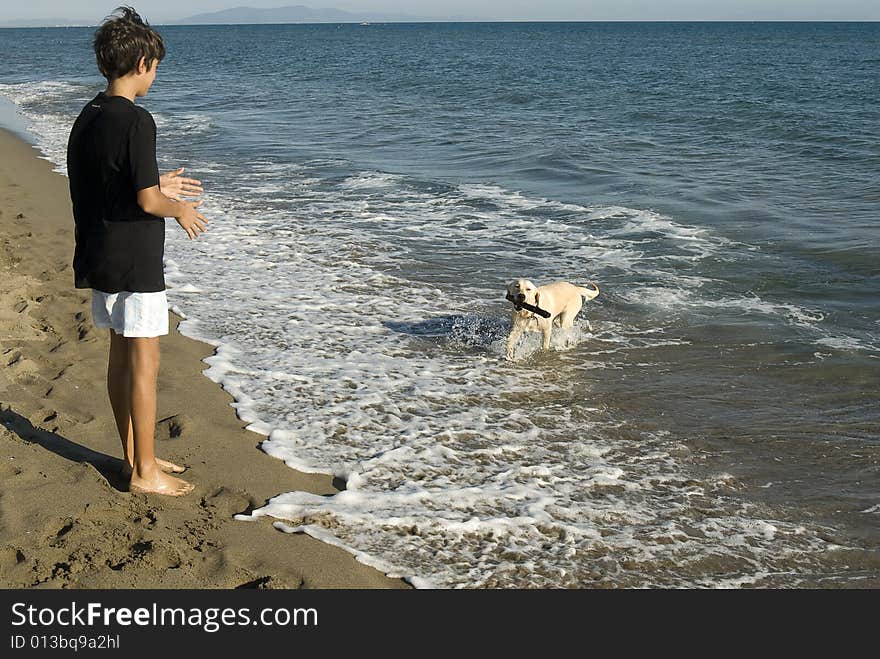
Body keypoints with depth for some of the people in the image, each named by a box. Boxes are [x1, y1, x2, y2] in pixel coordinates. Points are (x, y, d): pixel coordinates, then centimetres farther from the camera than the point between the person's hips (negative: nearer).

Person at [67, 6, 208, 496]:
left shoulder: (86, 119, 9)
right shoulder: (136, 121, -19)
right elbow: (147, 202, -22)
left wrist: (159, 187, 20)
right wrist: (179, 208, -2)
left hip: (100, 261, 9)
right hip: (134, 263, -9)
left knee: (122, 357, 16)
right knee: (144, 365, 0)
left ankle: (135, 456, 28)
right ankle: (145, 472, 8)